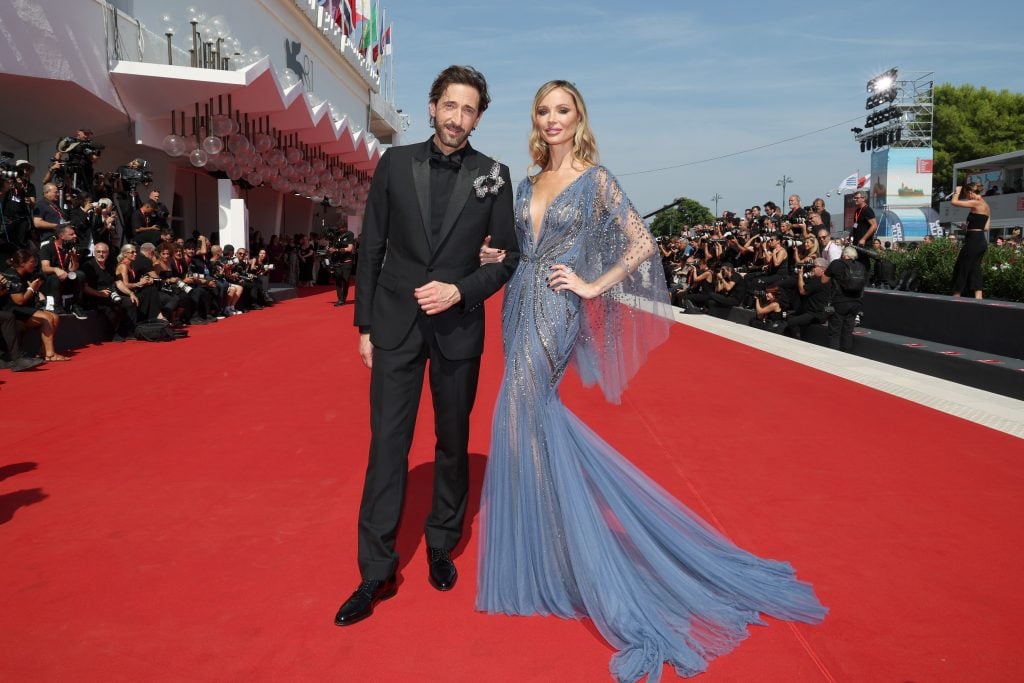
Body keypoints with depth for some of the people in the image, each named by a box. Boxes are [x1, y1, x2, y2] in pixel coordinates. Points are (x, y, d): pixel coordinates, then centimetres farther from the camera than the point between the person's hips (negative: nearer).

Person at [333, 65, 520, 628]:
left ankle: (442, 545, 32)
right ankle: (376, 572, 11)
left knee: (453, 442, 12)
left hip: (457, 328, 0)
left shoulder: (493, 176, 1)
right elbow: (371, 249, 4)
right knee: (387, 444, 1)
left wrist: (461, 290, -13)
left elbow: (509, 256, 3)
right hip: (396, 325, 0)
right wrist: (365, 324, 2)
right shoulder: (395, 163, 2)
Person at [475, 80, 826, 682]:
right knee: (538, 422, 9)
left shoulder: (596, 179, -4)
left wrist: (593, 286, -10)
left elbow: (643, 245, -7)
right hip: (521, 309, 7)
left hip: (555, 314, -7)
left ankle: (534, 560, 10)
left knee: (521, 422, -7)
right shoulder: (529, 186, 15)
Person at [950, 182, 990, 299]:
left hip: (973, 241, -9)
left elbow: (954, 202, -12)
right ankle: (978, 300, 3)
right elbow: (986, 227, 16)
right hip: (982, 241, 9)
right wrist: (969, 227, 21)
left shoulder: (976, 203, -12)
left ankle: (956, 298, 6)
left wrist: (957, 191, 5)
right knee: (974, 270, 9)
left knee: (961, 269, 0)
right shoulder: (986, 206, 15)